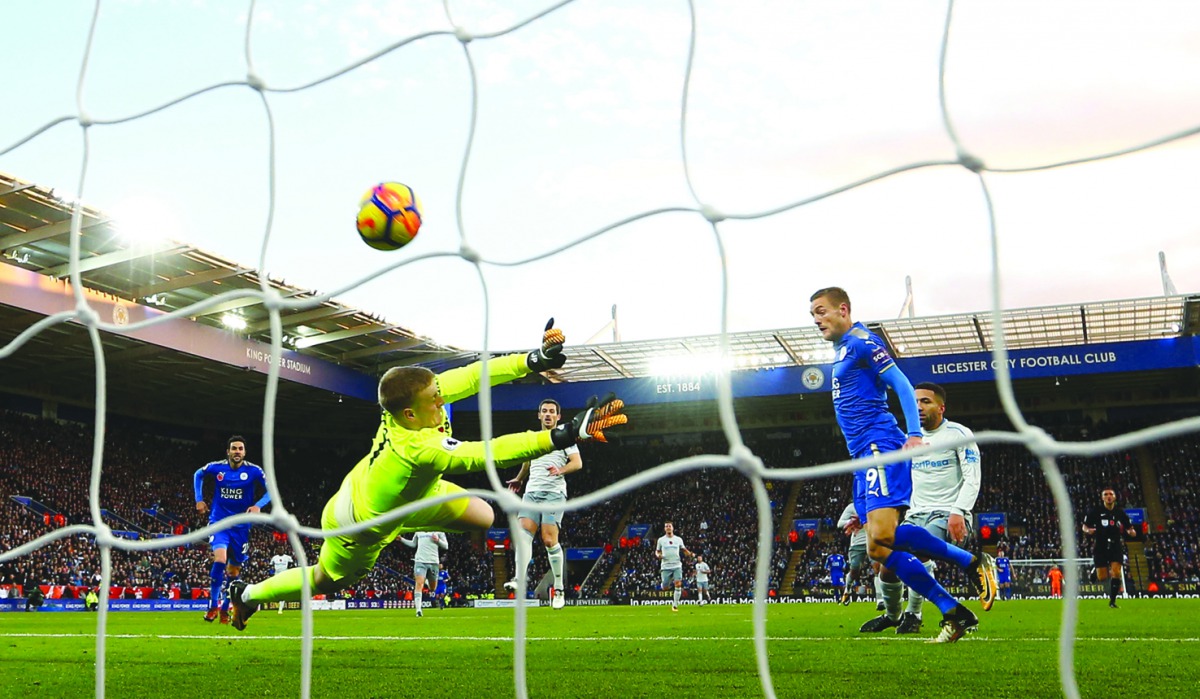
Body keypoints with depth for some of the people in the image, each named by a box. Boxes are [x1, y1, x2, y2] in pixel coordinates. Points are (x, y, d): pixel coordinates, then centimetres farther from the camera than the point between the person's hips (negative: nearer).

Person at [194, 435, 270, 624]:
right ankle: (213, 605, -8)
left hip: (240, 527, 1)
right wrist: (199, 499, 10)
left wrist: (258, 505, -21)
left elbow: (271, 490, -4)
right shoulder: (216, 467, -5)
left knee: (233, 571, 8)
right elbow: (198, 475, 16)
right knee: (220, 561, -23)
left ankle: (224, 609, 25)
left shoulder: (253, 471, -9)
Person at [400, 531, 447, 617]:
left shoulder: (438, 531, 5)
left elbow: (446, 546, 5)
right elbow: (413, 544, 29)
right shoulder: (418, 532, 13)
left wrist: (438, 540, -13)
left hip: (433, 562, 0)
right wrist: (401, 539, 20)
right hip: (420, 561, 0)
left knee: (433, 587, 10)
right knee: (419, 584, -18)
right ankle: (418, 610, -25)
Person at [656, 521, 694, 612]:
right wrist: (658, 555, -8)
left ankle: (675, 605, -3)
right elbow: (657, 551, 15)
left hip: (677, 565, 0)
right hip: (666, 566, 0)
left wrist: (690, 554, -2)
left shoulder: (678, 539, 9)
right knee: (664, 588, -4)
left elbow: (684, 549, 18)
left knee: (678, 584, -15)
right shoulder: (661, 540, 6)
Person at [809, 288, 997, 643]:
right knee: (879, 549, 1)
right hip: (863, 456, 10)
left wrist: (914, 434, -23)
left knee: (882, 534, -25)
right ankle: (954, 614, 4)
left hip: (879, 446, -10)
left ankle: (972, 562, -8)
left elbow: (901, 384, -12)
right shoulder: (842, 350, 25)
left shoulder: (861, 342, -3)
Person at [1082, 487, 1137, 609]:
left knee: (1116, 572, -14)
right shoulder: (1096, 511, -1)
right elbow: (1084, 526, 4)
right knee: (1102, 578, -1)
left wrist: (1131, 531, -10)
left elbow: (1129, 527, 14)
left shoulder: (1120, 512, 4)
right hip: (1100, 547, -1)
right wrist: (1088, 530, -19)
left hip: (1116, 546, 1)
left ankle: (1112, 601, -1)